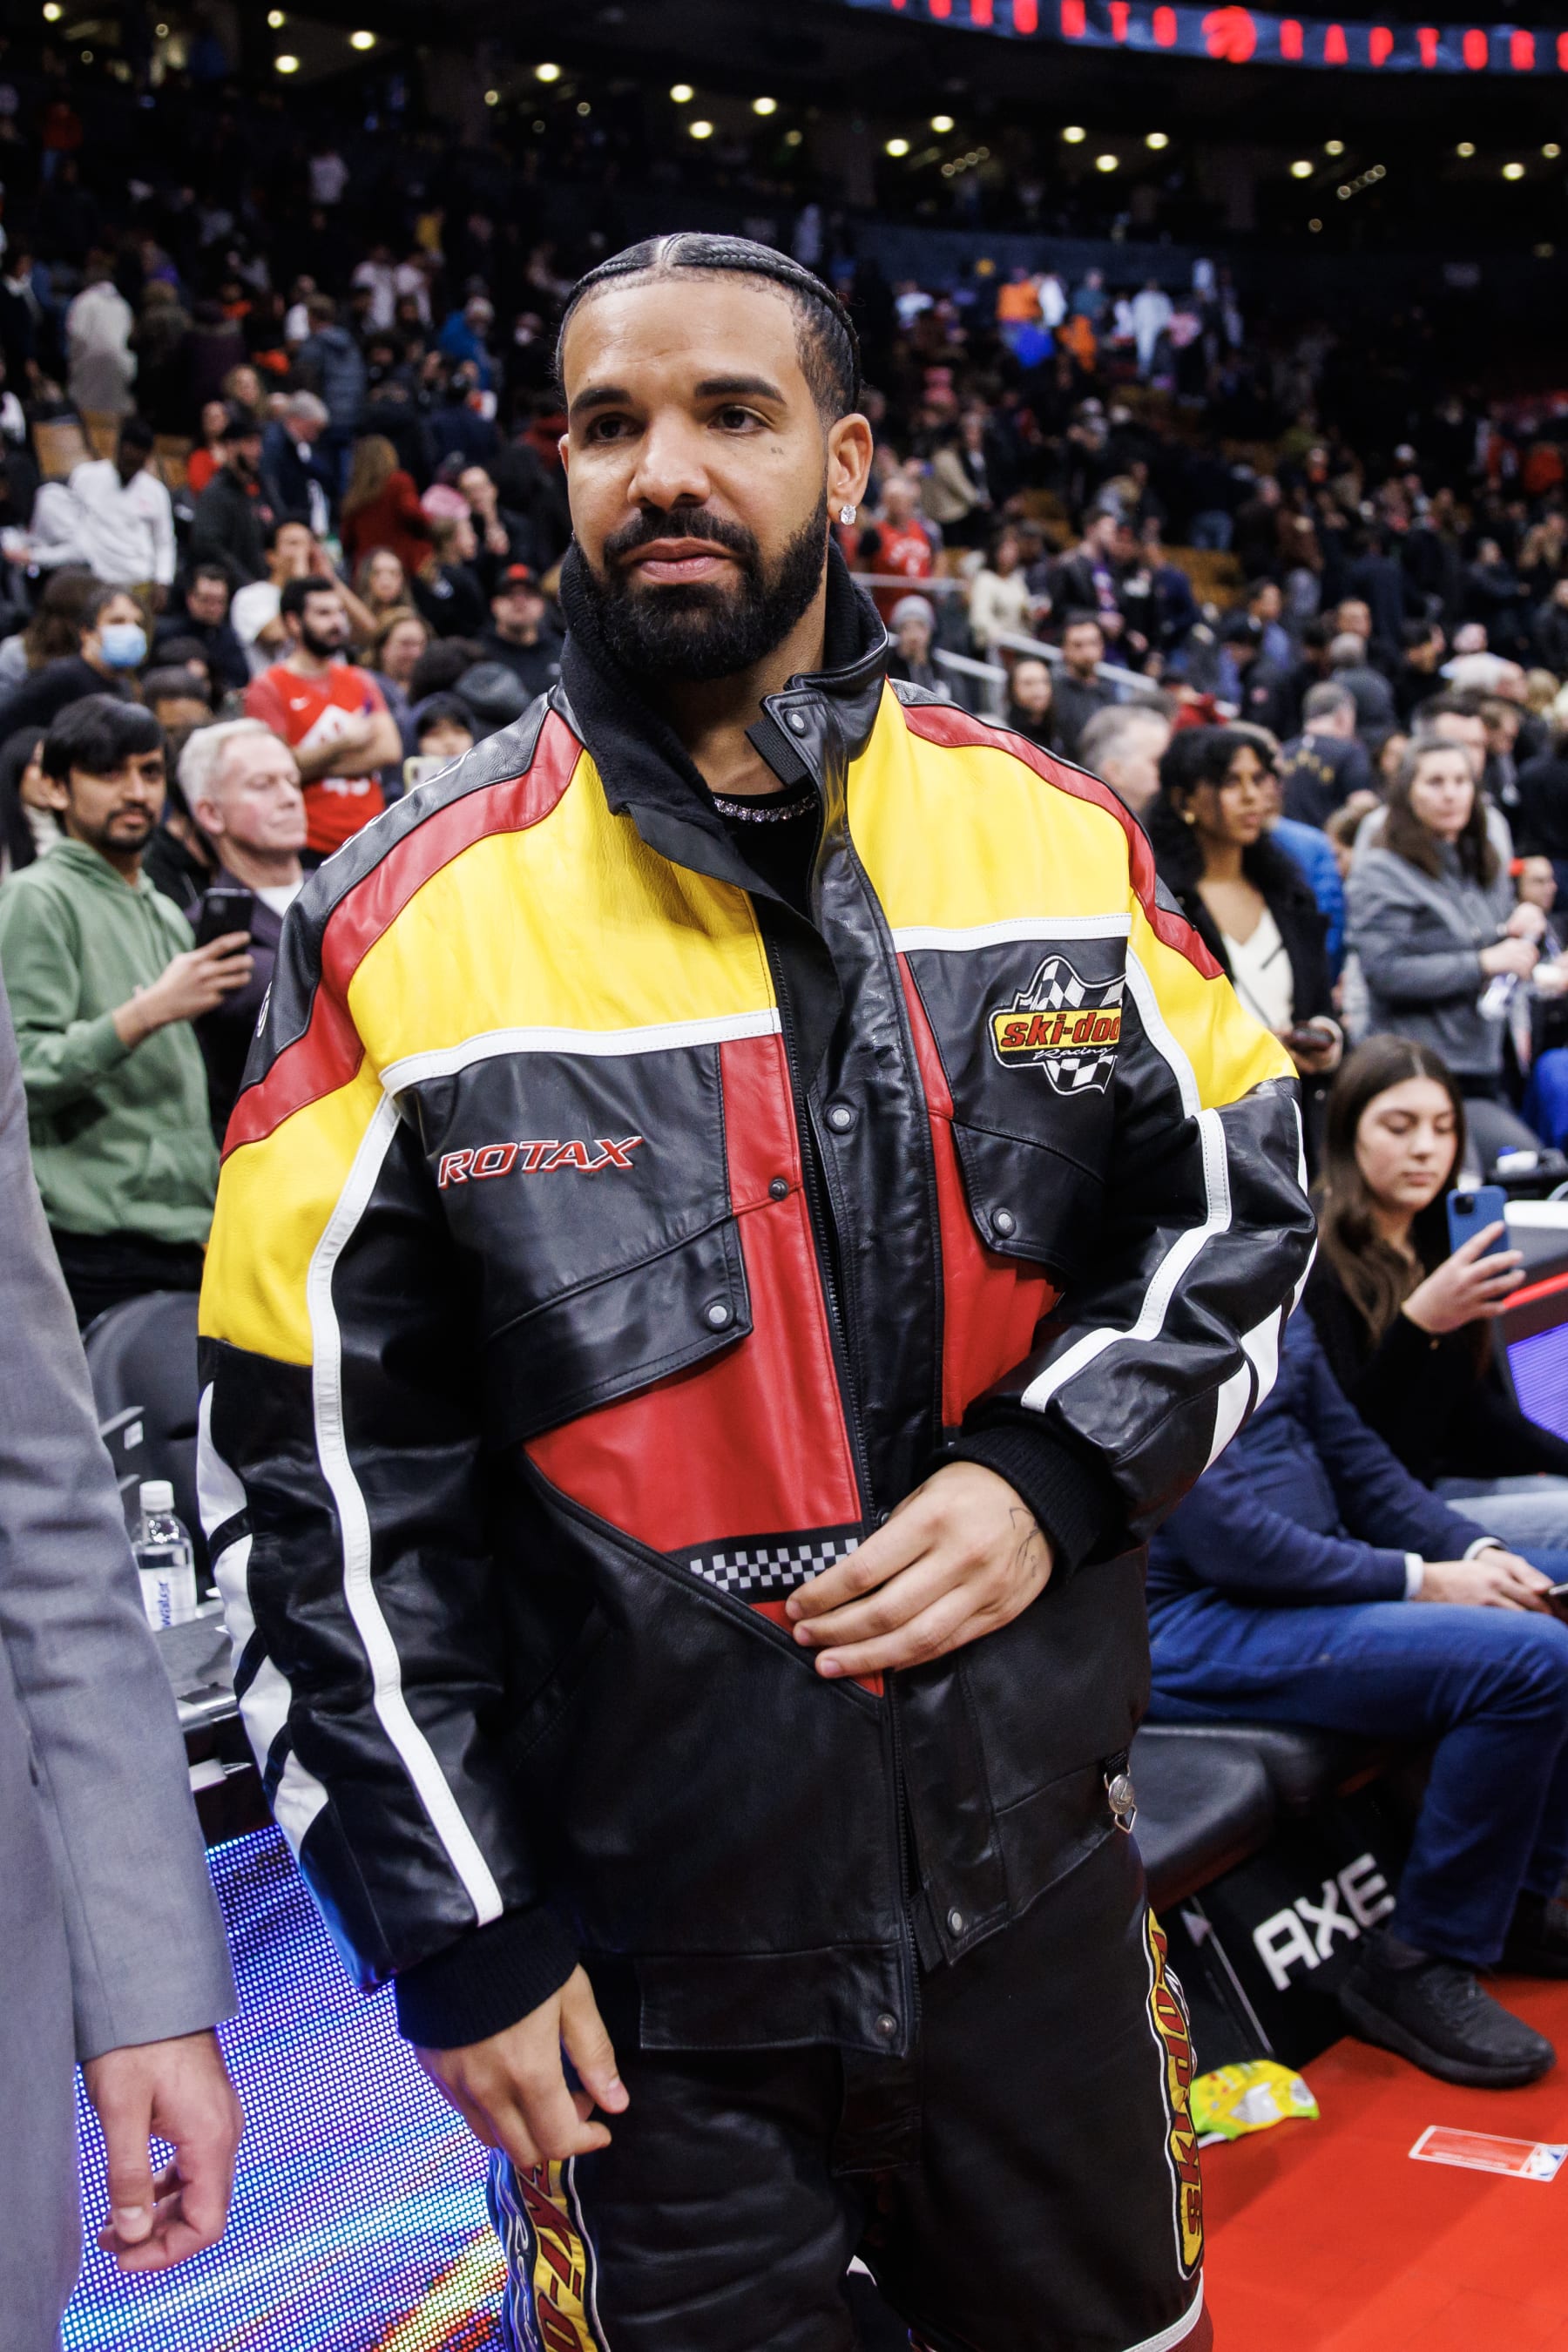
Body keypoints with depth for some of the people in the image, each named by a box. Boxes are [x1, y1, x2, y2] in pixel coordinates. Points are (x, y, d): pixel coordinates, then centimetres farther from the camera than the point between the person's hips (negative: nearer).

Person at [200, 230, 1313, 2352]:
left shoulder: (1051, 840, -3)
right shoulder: (407, 924, -11)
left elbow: (1240, 1202, 7)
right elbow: (329, 1471, -8)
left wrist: (1061, 1473, -11)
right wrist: (455, 1929, -7)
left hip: (1035, 1871, 3)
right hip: (644, 1955, -2)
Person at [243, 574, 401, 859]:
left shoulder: (361, 682, 17)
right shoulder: (268, 688, 1)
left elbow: (388, 749, 2)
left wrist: (313, 764, -7)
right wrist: (344, 743, -5)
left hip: (370, 837, 5)